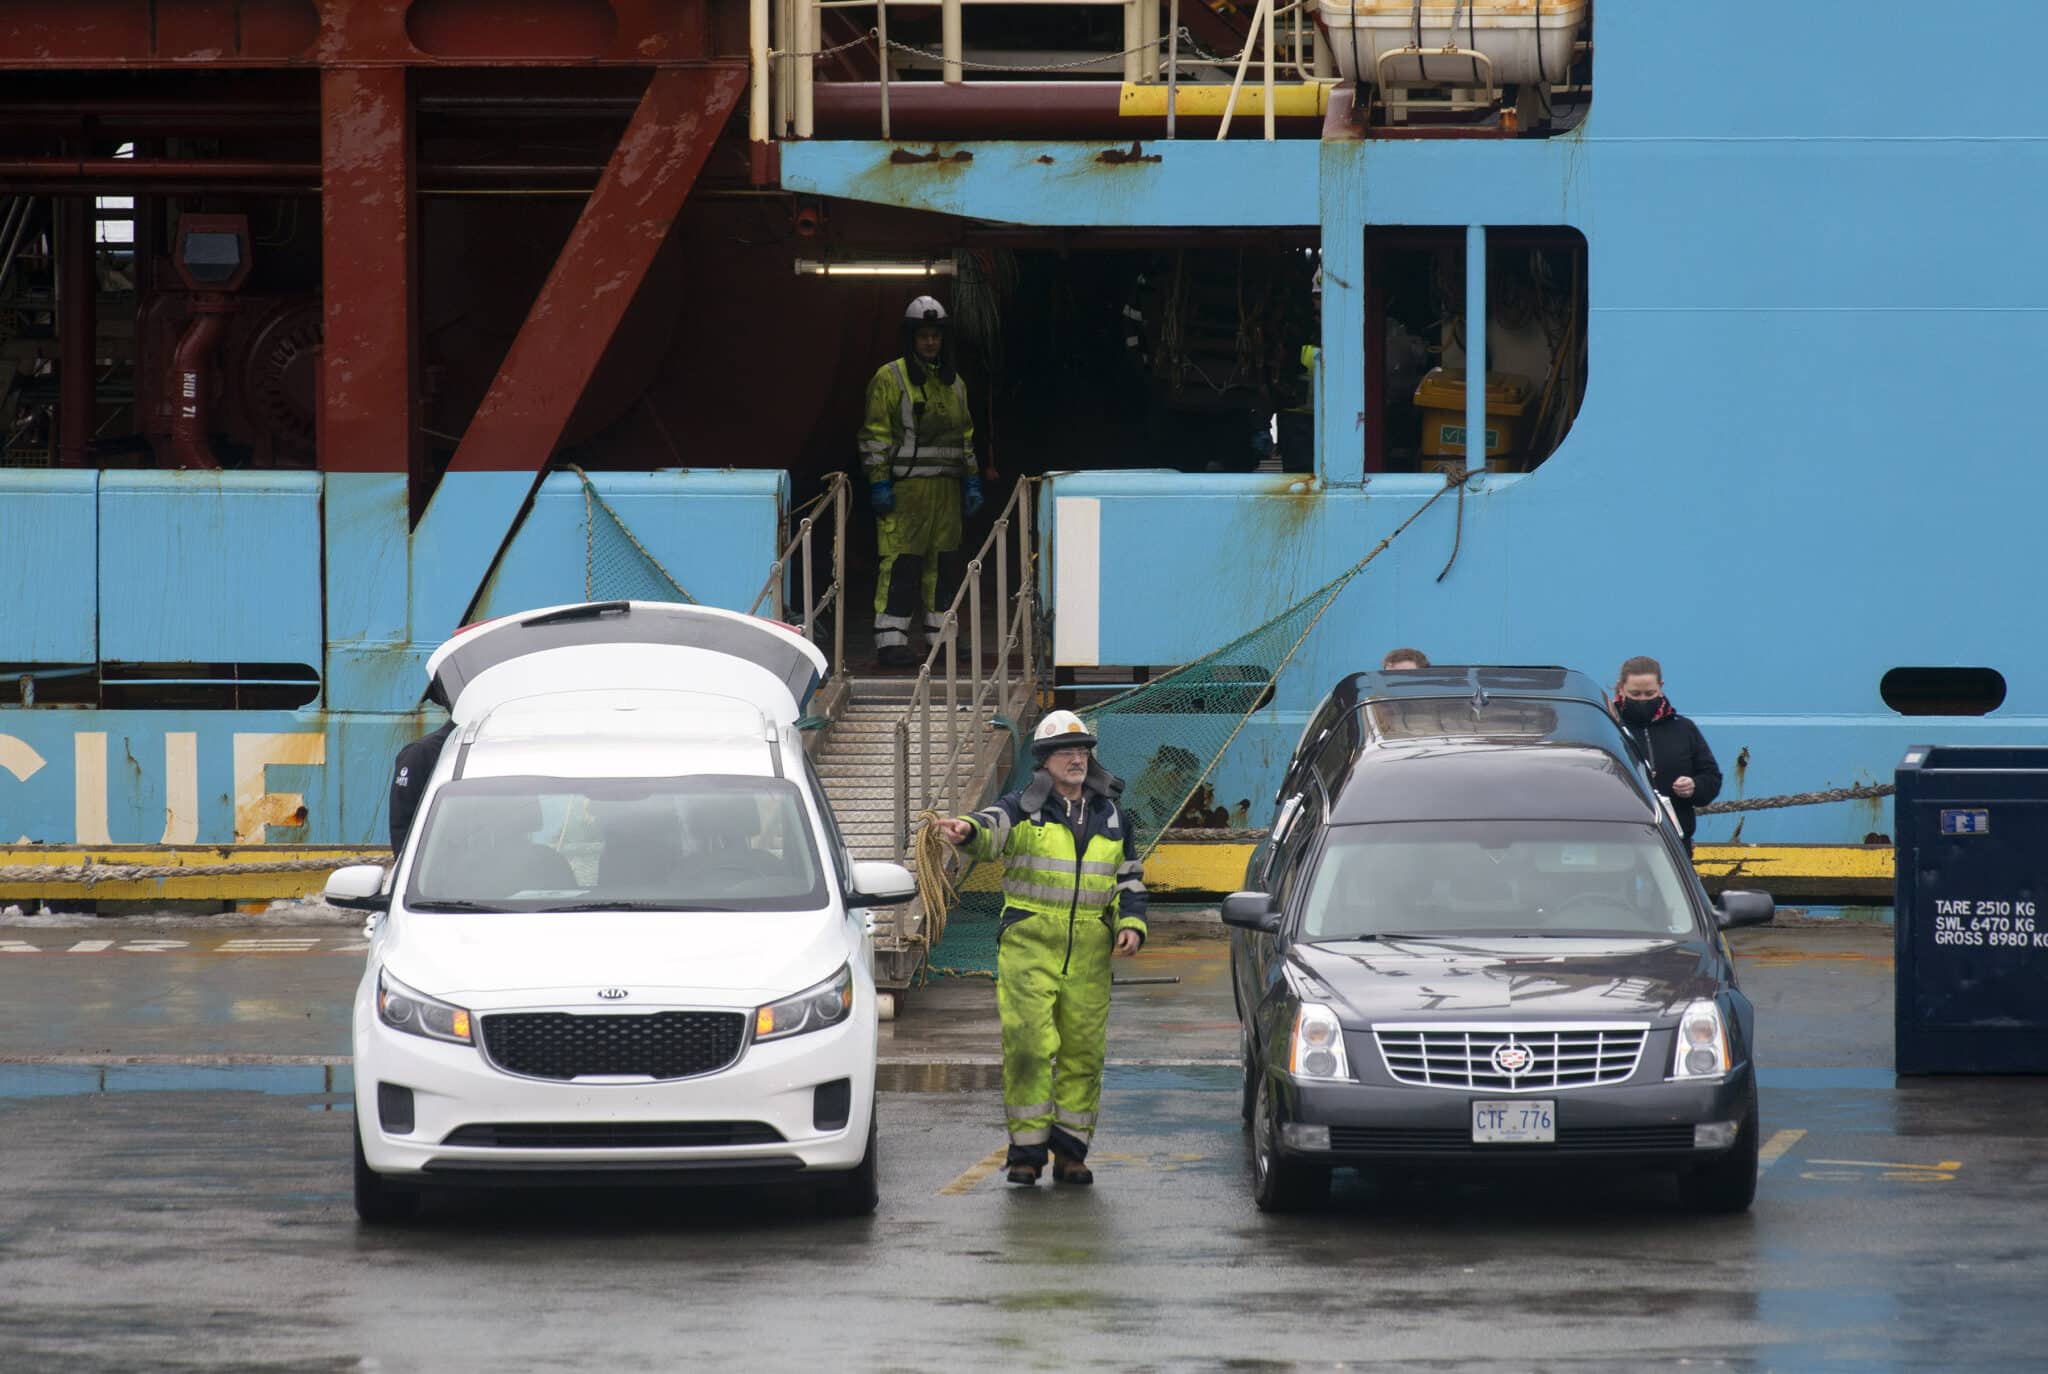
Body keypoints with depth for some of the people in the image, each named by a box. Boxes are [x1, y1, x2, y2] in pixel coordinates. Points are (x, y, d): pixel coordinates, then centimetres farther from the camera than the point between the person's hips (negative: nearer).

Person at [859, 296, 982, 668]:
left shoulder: (953, 384, 17)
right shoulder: (890, 379, -2)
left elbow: (965, 436, 23)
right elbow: (876, 435, -5)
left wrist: (972, 480, 17)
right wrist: (878, 482, -11)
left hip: (946, 486, 6)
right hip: (904, 487, -6)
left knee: (943, 561, 9)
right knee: (900, 563, -10)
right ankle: (890, 638, -10)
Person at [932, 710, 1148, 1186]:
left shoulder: (1112, 817, 15)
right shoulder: (1023, 809, 2)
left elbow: (1130, 878, 22)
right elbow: (993, 829, -19)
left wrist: (1131, 924, 4)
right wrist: (969, 830, -43)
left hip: (1090, 951, 3)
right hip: (1029, 943, -3)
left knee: (1083, 1050, 3)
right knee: (1028, 1045, -10)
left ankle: (1070, 1150, 12)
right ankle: (1027, 1150, -5)